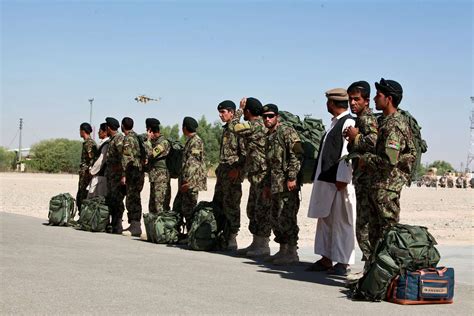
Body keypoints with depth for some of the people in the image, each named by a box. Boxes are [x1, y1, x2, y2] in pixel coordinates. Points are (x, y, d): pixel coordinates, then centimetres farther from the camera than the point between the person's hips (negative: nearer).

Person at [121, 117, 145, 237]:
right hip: (140, 172, 9)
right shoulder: (137, 137, 17)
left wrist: (123, 175, -17)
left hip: (132, 172, -9)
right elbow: (143, 154, 20)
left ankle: (135, 227, -9)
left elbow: (126, 158, -17)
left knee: (132, 199, -7)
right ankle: (135, 225, 17)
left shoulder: (128, 138, -10)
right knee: (135, 199, 13)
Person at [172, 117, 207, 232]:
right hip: (185, 180, 10)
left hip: (191, 182, -10)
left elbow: (193, 163, -20)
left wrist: (187, 181, -23)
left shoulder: (196, 141, -14)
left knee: (188, 209, -7)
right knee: (177, 206, 14)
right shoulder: (189, 140, 18)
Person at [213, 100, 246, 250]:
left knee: (231, 205, -8)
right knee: (217, 203, 8)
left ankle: (232, 236, -3)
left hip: (233, 172, -9)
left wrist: (237, 169, -21)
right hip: (222, 170, 9)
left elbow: (245, 153, -15)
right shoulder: (225, 129, 18)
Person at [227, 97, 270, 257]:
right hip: (256, 175, 10)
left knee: (262, 210, -5)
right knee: (253, 210, 13)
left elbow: (233, 126, -11)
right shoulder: (259, 126, 17)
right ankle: (256, 243, 19)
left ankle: (263, 245, -1)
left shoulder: (255, 125, -14)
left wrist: (240, 108, -1)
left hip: (261, 175, -10)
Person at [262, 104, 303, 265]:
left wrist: (292, 177, -22)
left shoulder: (287, 131, -7)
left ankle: (292, 253, -4)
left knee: (286, 217, -9)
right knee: (276, 217, 11)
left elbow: (297, 155, -16)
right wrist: (267, 185, 24)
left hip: (287, 184, -9)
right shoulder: (269, 137, 21)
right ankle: (283, 250, 20)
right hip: (275, 185, 9)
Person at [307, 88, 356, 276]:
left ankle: (343, 263, 5)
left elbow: (348, 153, -18)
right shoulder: (335, 123, 18)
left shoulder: (348, 123, -11)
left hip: (339, 182, -10)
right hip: (325, 180, 10)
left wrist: (342, 179, -22)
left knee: (341, 222, -2)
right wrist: (319, 178, 19)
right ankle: (326, 259, 22)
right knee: (324, 220, 13)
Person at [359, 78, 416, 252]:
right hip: (378, 185, 10)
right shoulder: (387, 120, 14)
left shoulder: (393, 125, -18)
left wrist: (366, 159, -10)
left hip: (386, 187, -10)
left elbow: (390, 160, -26)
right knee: (374, 232, 16)